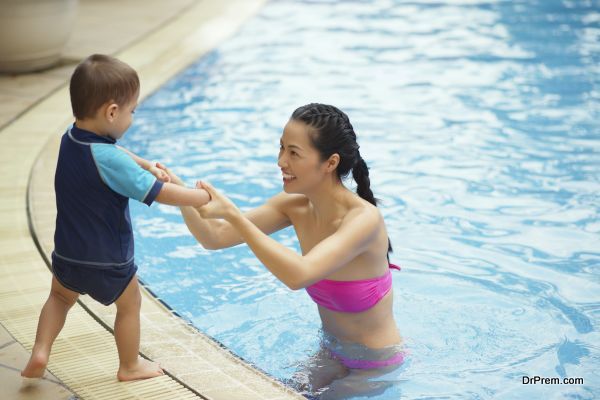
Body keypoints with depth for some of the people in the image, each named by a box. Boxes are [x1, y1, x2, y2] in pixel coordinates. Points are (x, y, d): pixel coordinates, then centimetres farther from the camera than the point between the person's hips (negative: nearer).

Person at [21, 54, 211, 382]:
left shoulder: (71, 138, -6)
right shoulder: (109, 160, -31)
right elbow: (162, 194, -28)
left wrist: (146, 165, 5)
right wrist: (204, 197, -14)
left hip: (68, 254, 6)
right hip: (108, 262, -6)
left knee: (60, 297, 32)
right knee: (129, 305, 21)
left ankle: (40, 353, 19)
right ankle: (130, 366, 37)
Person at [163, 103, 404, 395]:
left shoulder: (363, 218, -29)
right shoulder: (295, 206, -8)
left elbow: (298, 275, -43)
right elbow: (215, 237, -9)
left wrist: (232, 214, -42)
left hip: (375, 365, -6)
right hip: (332, 350, 6)